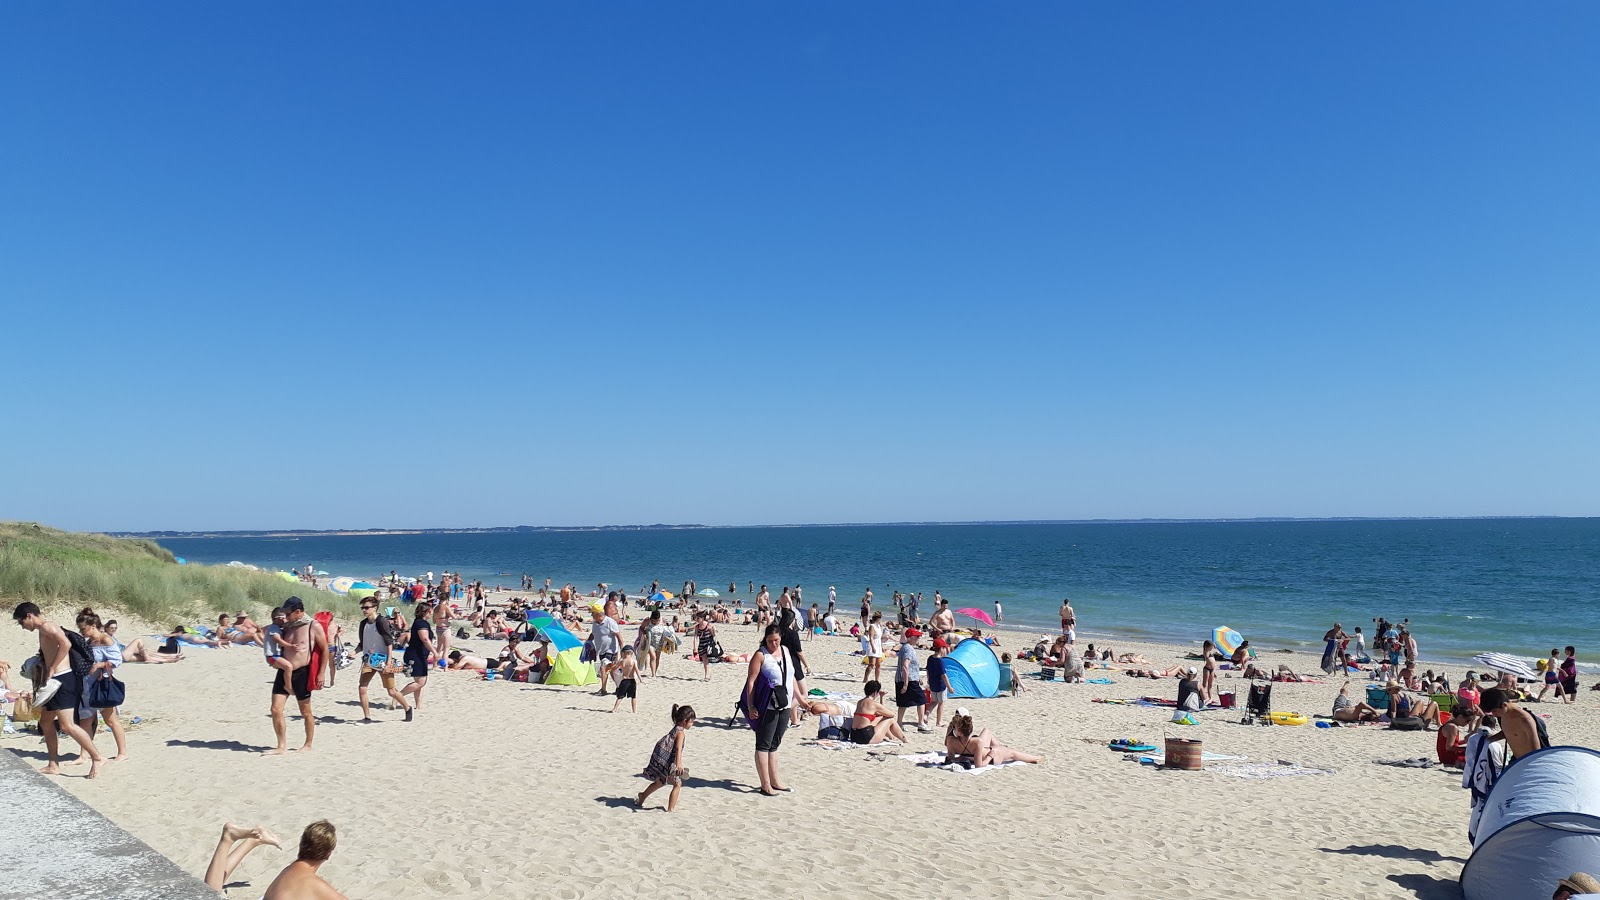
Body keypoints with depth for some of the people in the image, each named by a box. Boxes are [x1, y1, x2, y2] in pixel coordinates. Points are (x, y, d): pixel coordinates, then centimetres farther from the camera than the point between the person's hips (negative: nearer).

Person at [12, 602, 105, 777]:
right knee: (45, 722, 17)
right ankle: (54, 766, 23)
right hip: (56, 682, 11)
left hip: (63, 679, -11)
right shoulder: (44, 631, 22)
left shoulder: (46, 627, -9)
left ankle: (97, 758, -12)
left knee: (67, 725, -14)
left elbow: (65, 643, -25)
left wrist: (51, 669, -20)